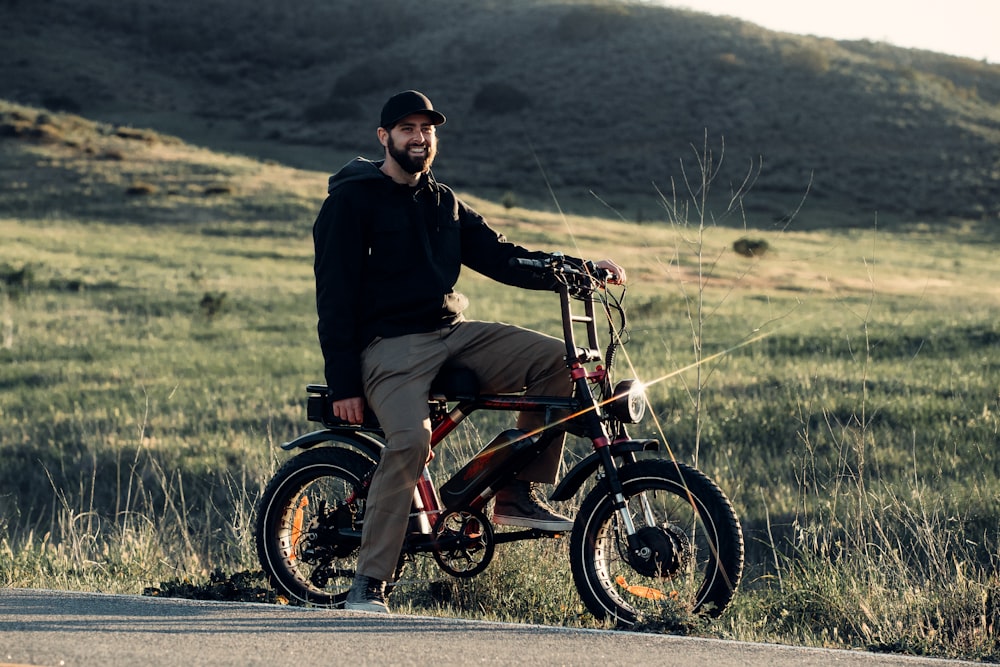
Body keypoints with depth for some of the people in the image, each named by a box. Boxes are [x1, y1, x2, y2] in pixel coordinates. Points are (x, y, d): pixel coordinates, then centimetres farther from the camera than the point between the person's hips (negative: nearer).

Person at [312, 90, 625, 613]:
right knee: (410, 442, -32)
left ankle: (517, 495, -5)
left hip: (452, 333, 7)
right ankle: (369, 582, -23)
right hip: (390, 345, -6)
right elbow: (335, 296, -6)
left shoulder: (445, 204, 20)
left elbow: (499, 256, 11)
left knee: (556, 359, -12)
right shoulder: (352, 201, -1)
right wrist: (343, 383, -14)